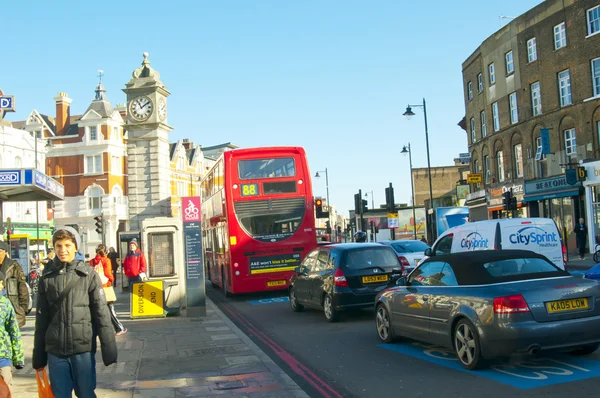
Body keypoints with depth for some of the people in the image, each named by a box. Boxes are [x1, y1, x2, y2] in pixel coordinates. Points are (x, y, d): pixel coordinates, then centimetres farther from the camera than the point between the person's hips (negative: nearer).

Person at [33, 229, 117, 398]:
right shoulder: (47, 278, 5)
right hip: (55, 350, 2)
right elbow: (41, 319, 9)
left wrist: (109, 349, -7)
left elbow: (102, 315, -3)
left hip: (83, 348, -2)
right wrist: (38, 356, 8)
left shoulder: (88, 275, -2)